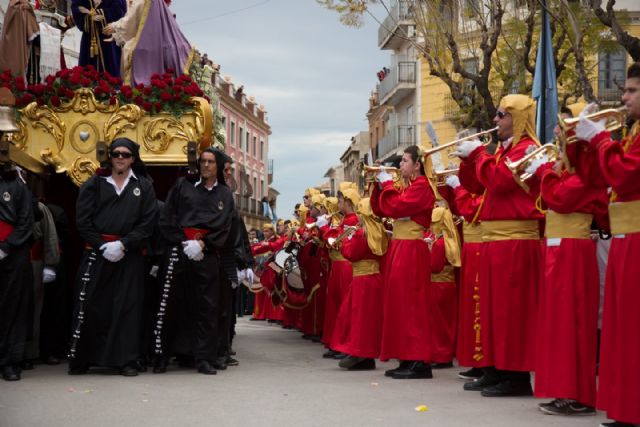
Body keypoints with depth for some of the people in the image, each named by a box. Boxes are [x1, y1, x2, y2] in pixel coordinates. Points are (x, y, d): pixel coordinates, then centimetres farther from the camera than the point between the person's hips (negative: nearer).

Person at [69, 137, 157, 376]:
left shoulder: (143, 186, 7)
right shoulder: (94, 184, 7)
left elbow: (147, 223, 0)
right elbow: (83, 220, 1)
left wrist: (123, 244, -12)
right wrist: (103, 245, -11)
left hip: (129, 255, 0)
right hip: (96, 253, 0)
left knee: (128, 306, -2)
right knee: (90, 305, 0)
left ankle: (126, 359, 4)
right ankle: (81, 359, 7)